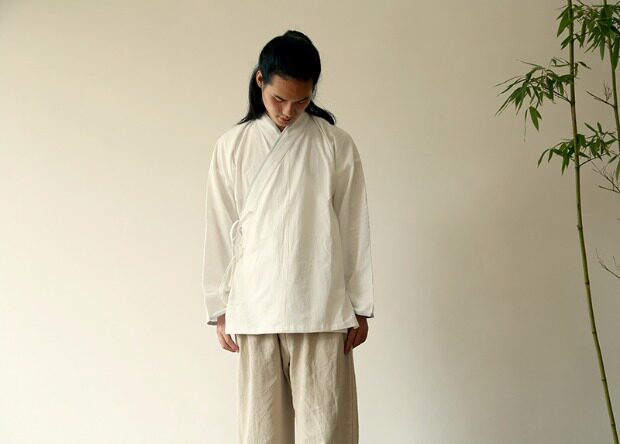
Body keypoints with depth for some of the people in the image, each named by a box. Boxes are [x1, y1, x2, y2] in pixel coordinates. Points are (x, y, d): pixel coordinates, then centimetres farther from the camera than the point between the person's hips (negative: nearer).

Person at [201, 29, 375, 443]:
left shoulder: (336, 145, 0)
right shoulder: (232, 146, 3)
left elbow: (354, 229, 2)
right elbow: (221, 231, 6)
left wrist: (359, 306, 3)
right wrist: (220, 308, 5)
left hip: (321, 308, -1)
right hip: (255, 308, 1)